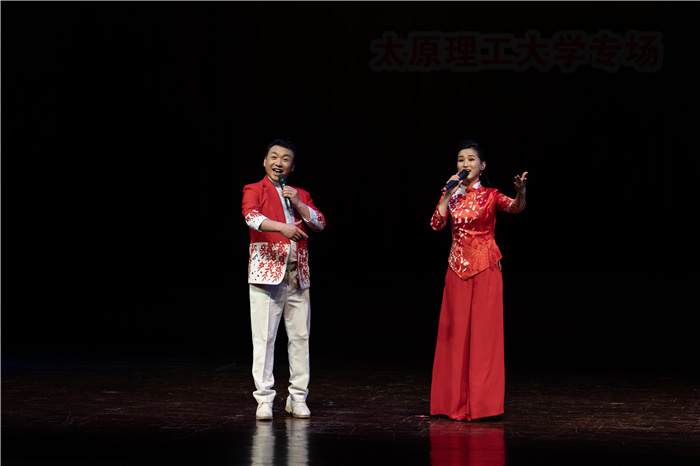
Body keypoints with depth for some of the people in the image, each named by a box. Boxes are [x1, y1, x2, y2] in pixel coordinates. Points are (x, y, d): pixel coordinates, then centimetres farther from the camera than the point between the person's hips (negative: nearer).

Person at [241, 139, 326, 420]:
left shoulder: (301, 195, 19)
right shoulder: (254, 191, 5)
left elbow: (320, 223, 8)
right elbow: (252, 217, -16)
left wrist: (297, 204, -4)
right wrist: (281, 227, -32)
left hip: (297, 275, 4)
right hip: (266, 272, -4)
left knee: (300, 336, 3)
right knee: (264, 337, -7)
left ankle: (298, 399, 11)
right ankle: (264, 399, -3)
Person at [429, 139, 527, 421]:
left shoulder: (490, 196, -2)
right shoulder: (451, 195, 8)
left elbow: (514, 207, -23)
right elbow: (436, 224, -6)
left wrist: (521, 193, -45)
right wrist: (449, 194, -10)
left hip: (485, 270, -3)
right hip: (457, 269, 3)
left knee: (483, 332, -4)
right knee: (457, 332, 4)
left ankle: (482, 402, 0)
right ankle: (457, 402, 9)